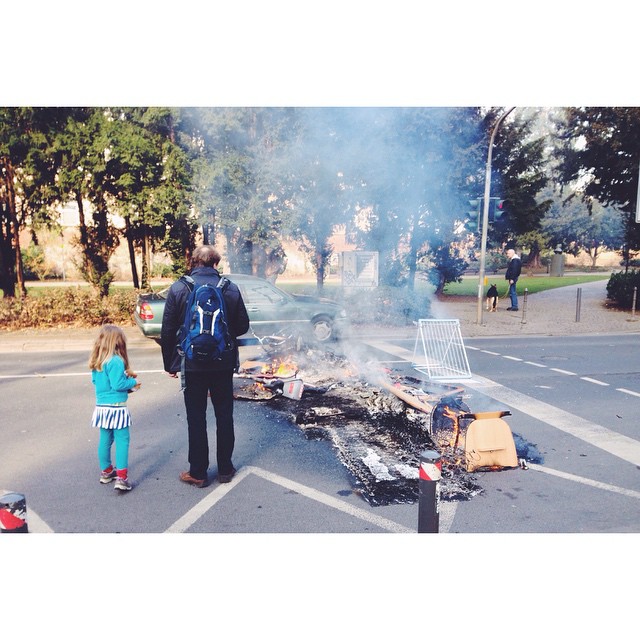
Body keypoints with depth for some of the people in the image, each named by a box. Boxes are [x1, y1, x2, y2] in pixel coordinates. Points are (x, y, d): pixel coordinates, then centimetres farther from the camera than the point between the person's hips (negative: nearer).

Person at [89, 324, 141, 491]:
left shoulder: (96, 362, 7)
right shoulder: (116, 361, -19)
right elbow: (117, 384, -21)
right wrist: (133, 382, -4)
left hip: (101, 407, 8)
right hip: (116, 407, -8)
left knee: (105, 440, 18)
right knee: (122, 441, -1)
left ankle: (106, 472, 31)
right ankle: (121, 478, -2)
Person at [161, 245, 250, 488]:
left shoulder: (179, 288, -7)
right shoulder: (231, 288, -4)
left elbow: (167, 331, -6)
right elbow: (243, 326, 1)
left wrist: (169, 364, 5)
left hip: (192, 365, -1)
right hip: (224, 364, 2)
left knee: (196, 419, 9)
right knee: (224, 415, 13)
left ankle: (198, 473, 19)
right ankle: (225, 468, 24)